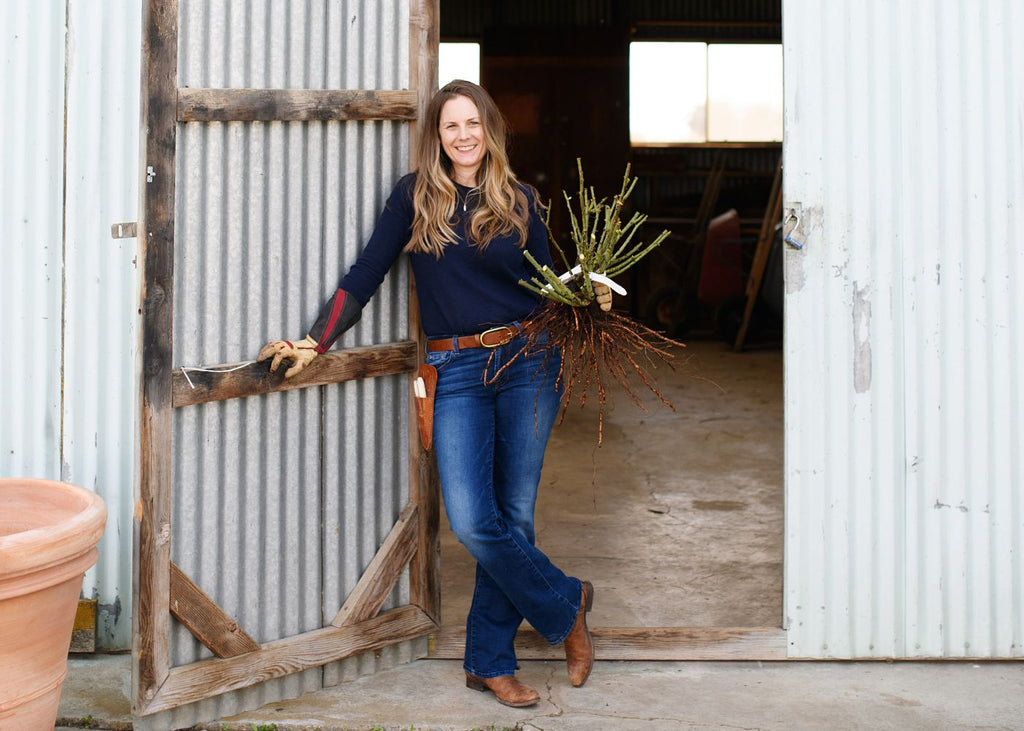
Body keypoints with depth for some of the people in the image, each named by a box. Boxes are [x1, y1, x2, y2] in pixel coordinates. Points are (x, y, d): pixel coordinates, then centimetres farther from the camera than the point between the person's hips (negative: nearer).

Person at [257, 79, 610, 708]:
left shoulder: (519, 201, 8)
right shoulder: (415, 197, 6)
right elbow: (365, 277, 4)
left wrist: (587, 300, -5)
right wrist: (315, 343, -3)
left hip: (528, 363, 1)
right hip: (457, 372, 0)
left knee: (514, 515, 2)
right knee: (472, 521, -11)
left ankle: (491, 661, 17)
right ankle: (567, 604, 13)